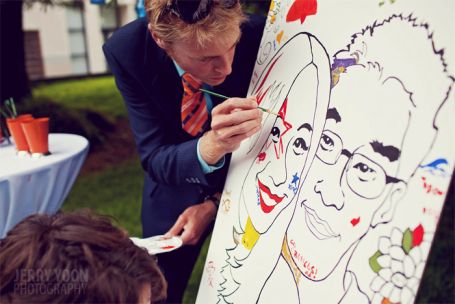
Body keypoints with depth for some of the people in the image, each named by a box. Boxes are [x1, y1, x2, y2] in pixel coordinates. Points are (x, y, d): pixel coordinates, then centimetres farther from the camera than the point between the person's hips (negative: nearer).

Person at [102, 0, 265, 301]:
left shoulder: (260, 36, -27)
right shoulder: (126, 51, -25)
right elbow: (154, 159, -25)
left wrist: (215, 202, -17)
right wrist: (210, 146, -46)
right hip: (175, 189, 1)